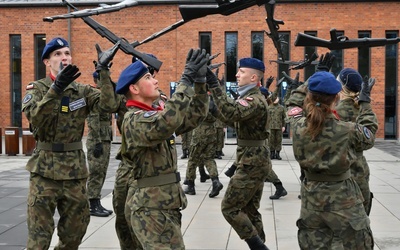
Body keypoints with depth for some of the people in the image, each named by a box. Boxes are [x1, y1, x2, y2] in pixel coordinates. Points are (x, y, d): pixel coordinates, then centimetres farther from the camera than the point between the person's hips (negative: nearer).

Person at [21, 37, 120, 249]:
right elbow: (34, 116, -22)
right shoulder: (37, 89, -2)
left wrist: (103, 70, -19)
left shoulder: (82, 91, 5)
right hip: (45, 171, -3)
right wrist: (57, 87, -35)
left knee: (74, 233, 15)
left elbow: (108, 105, -13)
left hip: (75, 171, 3)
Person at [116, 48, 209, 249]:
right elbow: (168, 121, -35)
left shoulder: (156, 114, 13)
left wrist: (200, 82, -3)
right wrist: (187, 80, -31)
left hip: (165, 205, 9)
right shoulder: (135, 119, -15)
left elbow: (195, 116, 11)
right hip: (150, 208, -9)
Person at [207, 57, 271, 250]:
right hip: (255, 161, 10)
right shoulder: (250, 97, 15)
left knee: (229, 207, -4)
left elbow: (231, 113, -35)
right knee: (250, 209, 15)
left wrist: (213, 85, -35)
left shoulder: (255, 100, -19)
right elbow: (234, 119, 16)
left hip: (252, 163, -10)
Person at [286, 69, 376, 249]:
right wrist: (365, 102, 10)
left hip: (311, 198, 4)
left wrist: (312, 83, 16)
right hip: (342, 199, -4)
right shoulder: (348, 131, -21)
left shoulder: (298, 126, -12)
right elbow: (369, 135, 3)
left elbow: (294, 103, 12)